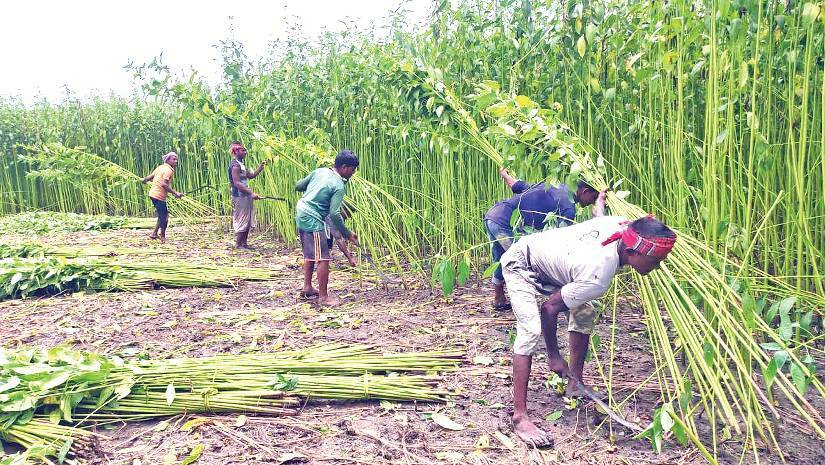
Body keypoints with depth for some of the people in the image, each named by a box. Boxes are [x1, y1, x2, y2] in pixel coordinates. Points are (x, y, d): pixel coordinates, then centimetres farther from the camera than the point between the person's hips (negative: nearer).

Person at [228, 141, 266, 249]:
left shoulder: (240, 164, 16)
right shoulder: (235, 165, -16)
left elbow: (251, 175, 21)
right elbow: (237, 183, -23)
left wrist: (261, 167, 9)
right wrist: (251, 193, -27)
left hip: (246, 196, 10)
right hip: (240, 197, -10)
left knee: (248, 222, 13)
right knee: (241, 221, -4)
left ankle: (244, 243, 20)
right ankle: (238, 244, 3)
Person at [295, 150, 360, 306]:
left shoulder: (319, 171, 7)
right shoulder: (339, 186, -13)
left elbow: (298, 186, 14)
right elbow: (334, 214, -20)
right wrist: (347, 234, -12)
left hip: (300, 214, 9)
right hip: (312, 219, -9)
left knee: (310, 255, 21)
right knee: (323, 258, -6)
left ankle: (307, 288, 31)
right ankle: (323, 297, -4)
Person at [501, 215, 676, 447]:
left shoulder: (621, 224, -18)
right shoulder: (597, 278, -38)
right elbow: (549, 308, -29)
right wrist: (553, 356, -17)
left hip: (547, 260, 10)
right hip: (519, 264, -10)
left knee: (584, 312, 8)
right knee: (531, 330, -24)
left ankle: (575, 384, 20)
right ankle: (519, 416, -22)